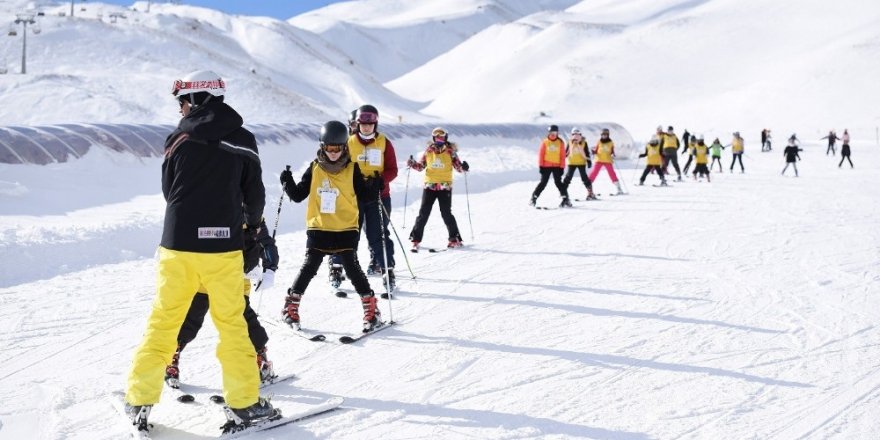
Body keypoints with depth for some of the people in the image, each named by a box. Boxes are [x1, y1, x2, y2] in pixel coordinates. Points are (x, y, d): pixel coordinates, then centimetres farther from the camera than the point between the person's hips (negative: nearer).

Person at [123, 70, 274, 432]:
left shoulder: (178, 140, -1)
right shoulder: (243, 141, 0)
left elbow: (169, 191, 9)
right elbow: (255, 194, 6)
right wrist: (253, 224, 27)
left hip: (177, 243, 0)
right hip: (223, 245, 0)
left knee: (163, 321, 10)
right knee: (231, 324, 8)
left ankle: (140, 400, 15)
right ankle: (244, 402, 11)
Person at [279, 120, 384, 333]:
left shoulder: (352, 169, -1)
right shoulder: (314, 169, 3)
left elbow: (363, 196, 4)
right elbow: (298, 195, 8)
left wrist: (374, 187, -14)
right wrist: (288, 183, -9)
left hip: (346, 230, -1)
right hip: (318, 229, 1)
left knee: (352, 268, -4)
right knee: (309, 268, 2)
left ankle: (371, 310, 6)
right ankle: (290, 308, 15)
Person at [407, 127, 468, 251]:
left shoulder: (450, 151, 1)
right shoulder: (428, 151, 5)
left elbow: (458, 166, 1)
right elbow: (420, 166, 12)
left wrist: (463, 167, -20)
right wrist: (412, 164, -7)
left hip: (445, 186, -2)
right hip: (429, 185, 2)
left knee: (446, 213, -2)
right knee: (423, 213, 1)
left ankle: (455, 239, 10)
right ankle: (415, 239, 8)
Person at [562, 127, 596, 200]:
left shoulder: (583, 143, 0)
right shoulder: (570, 143, 3)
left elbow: (587, 153, 3)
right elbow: (566, 153, 9)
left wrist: (589, 161, -3)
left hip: (581, 163, -1)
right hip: (572, 163, 1)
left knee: (584, 178, -1)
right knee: (568, 177, -3)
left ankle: (590, 193, 6)